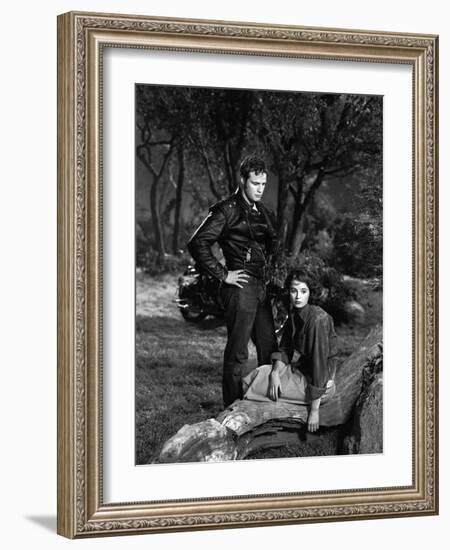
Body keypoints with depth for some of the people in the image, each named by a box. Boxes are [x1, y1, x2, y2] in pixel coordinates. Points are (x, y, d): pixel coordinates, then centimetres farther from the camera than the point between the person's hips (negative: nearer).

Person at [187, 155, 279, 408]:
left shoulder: (263, 212, 15)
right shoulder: (227, 210, -9)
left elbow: (274, 242, 34)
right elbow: (197, 244, -16)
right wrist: (223, 275, -14)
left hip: (260, 287, 8)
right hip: (241, 287, -8)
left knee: (269, 347, 12)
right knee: (237, 353, -3)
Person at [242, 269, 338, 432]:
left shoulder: (318, 319, -23)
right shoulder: (294, 314, 3)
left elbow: (320, 363, -24)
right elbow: (283, 350, 8)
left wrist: (314, 410, -23)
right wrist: (275, 372, -13)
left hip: (320, 382, -8)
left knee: (256, 385, -12)